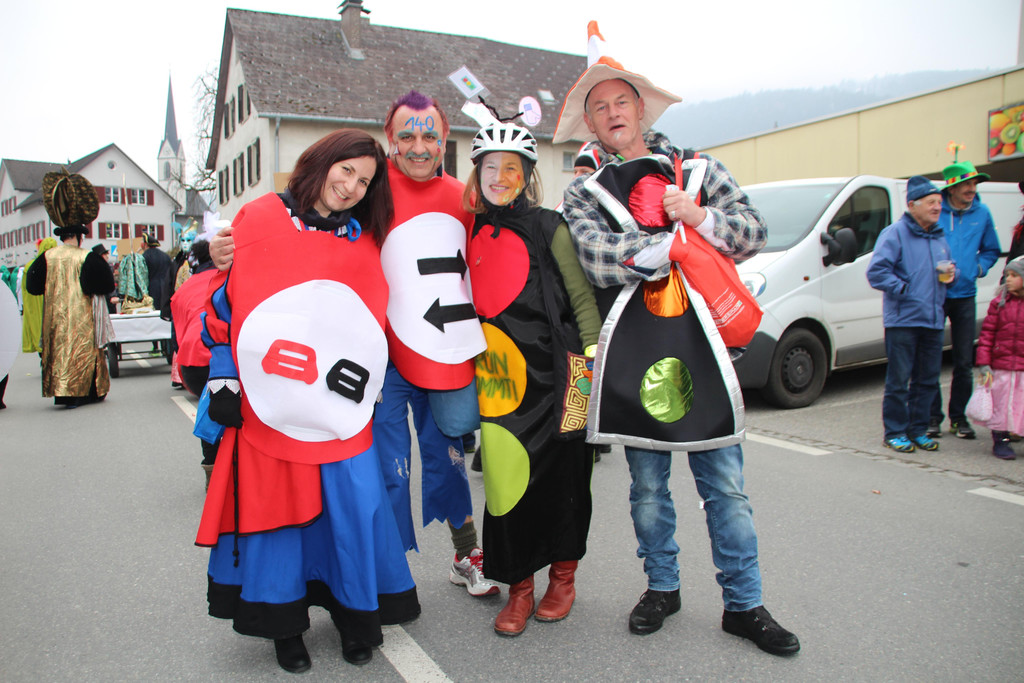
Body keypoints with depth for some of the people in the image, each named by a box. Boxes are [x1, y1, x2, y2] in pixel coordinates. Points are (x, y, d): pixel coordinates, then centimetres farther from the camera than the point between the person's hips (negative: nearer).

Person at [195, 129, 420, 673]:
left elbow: (374, 319, 11)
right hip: (267, 399, -1)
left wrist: (358, 364, -6)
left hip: (338, 401, 2)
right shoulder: (259, 219, 2)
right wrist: (223, 377, 0)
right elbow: (225, 300, 4)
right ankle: (284, 623, 26)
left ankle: (356, 612, 24)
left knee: (353, 500, 2)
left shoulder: (362, 242, 10)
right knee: (275, 503, 6)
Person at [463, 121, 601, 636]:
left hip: (554, 372, -3)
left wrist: (593, 360, -7)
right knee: (507, 476, 2)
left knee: (560, 470, 5)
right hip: (500, 376, 3)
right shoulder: (473, 234, 11)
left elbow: (582, 297, -1)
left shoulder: (548, 227, -1)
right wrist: (473, 368, 16)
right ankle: (519, 588, 17)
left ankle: (563, 576, 26)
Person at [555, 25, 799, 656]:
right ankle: (663, 586, 32)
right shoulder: (582, 193, 6)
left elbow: (753, 230, 2)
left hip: (702, 347, 1)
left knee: (725, 482, 6)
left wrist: (700, 218, -15)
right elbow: (600, 260, -13)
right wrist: (678, 245, -16)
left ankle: (744, 603, 22)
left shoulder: (697, 169, 11)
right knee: (648, 486, 12)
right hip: (632, 358, 0)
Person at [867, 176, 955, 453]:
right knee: (898, 380, -2)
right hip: (902, 320, -7)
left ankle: (918, 430, 22)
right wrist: (903, 289, -19)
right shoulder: (895, 233, -6)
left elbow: (949, 266, 29)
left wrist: (951, 274, 7)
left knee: (927, 380, 11)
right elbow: (876, 272, -14)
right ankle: (895, 433, 9)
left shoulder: (939, 237, 18)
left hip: (933, 321, 7)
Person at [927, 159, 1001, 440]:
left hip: (965, 296, 3)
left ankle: (958, 417, 19)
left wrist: (980, 267, 0)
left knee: (964, 362, 7)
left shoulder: (982, 214, 6)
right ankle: (932, 416, 12)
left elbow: (991, 250, 18)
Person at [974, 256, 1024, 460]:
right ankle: (1000, 441, 22)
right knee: (1001, 404, 8)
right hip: (1001, 367, 0)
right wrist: (984, 363, -5)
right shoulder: (1000, 302, 2)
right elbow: (987, 333, 1)